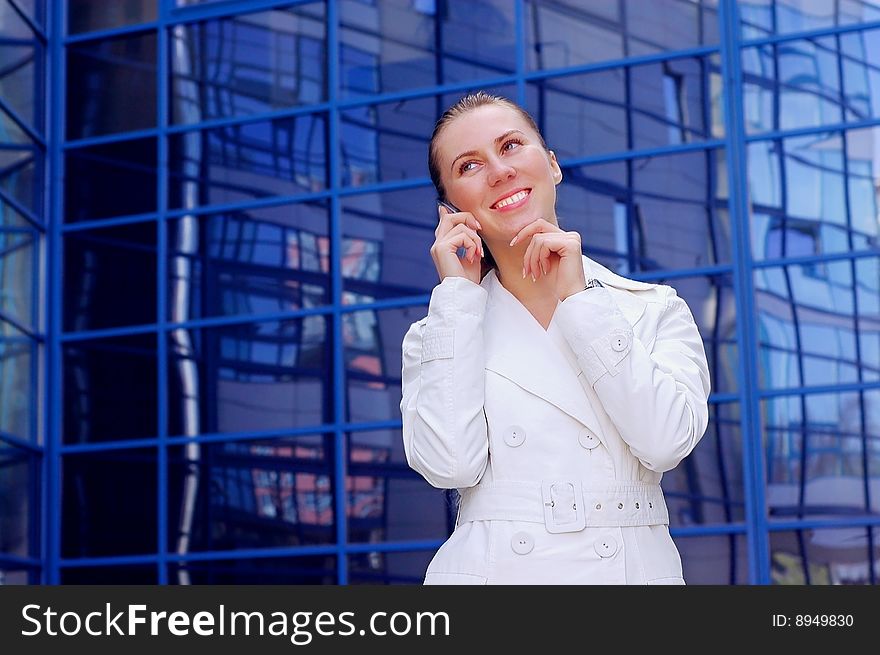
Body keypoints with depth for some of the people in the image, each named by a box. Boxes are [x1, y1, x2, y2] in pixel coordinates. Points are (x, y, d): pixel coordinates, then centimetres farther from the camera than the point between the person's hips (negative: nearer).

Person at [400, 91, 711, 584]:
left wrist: (577, 298, -5)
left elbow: (667, 441, -9)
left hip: (632, 568, 0)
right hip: (492, 568, 0)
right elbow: (449, 464, -9)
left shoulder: (656, 311, 7)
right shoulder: (441, 334, 7)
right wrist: (458, 292, -3)